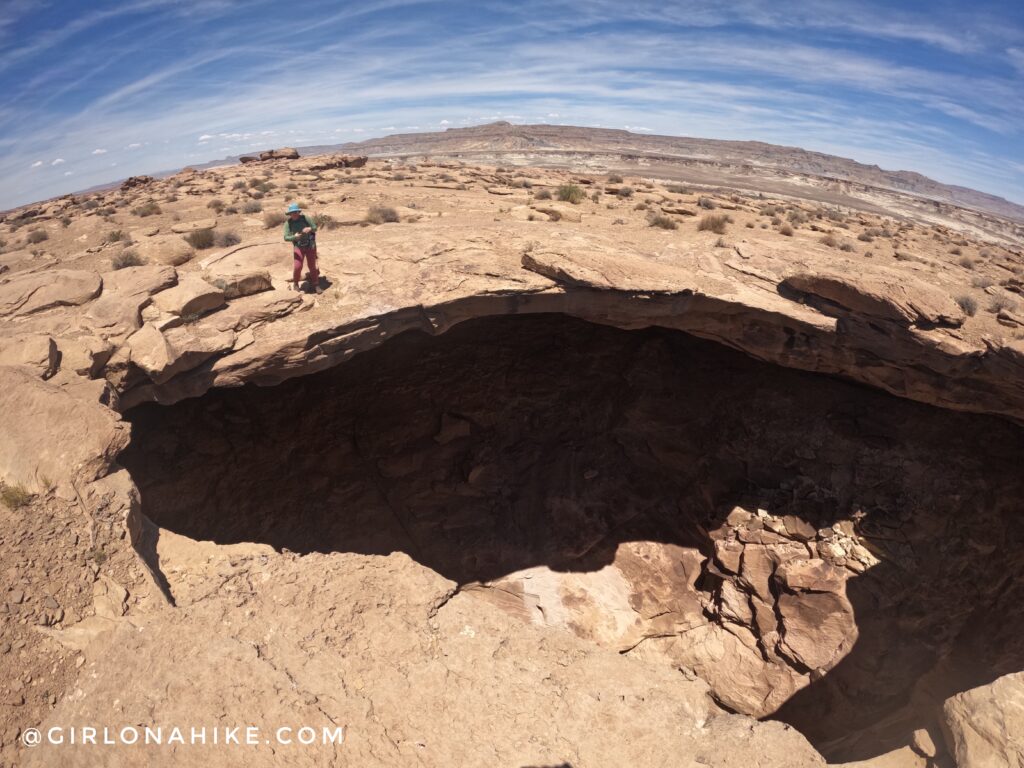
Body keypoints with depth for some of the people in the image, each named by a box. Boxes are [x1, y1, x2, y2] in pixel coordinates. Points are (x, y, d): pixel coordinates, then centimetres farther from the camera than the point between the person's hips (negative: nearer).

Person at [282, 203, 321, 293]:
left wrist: (310, 229, -26)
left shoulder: (305, 218, -10)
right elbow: (286, 237, -13)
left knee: (312, 266, 7)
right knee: (297, 266, -9)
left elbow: (315, 227, -3)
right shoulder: (288, 223, -10)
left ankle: (315, 284, 22)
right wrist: (294, 237, -33)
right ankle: (295, 284, 14)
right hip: (298, 247, 0)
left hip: (310, 245, 0)